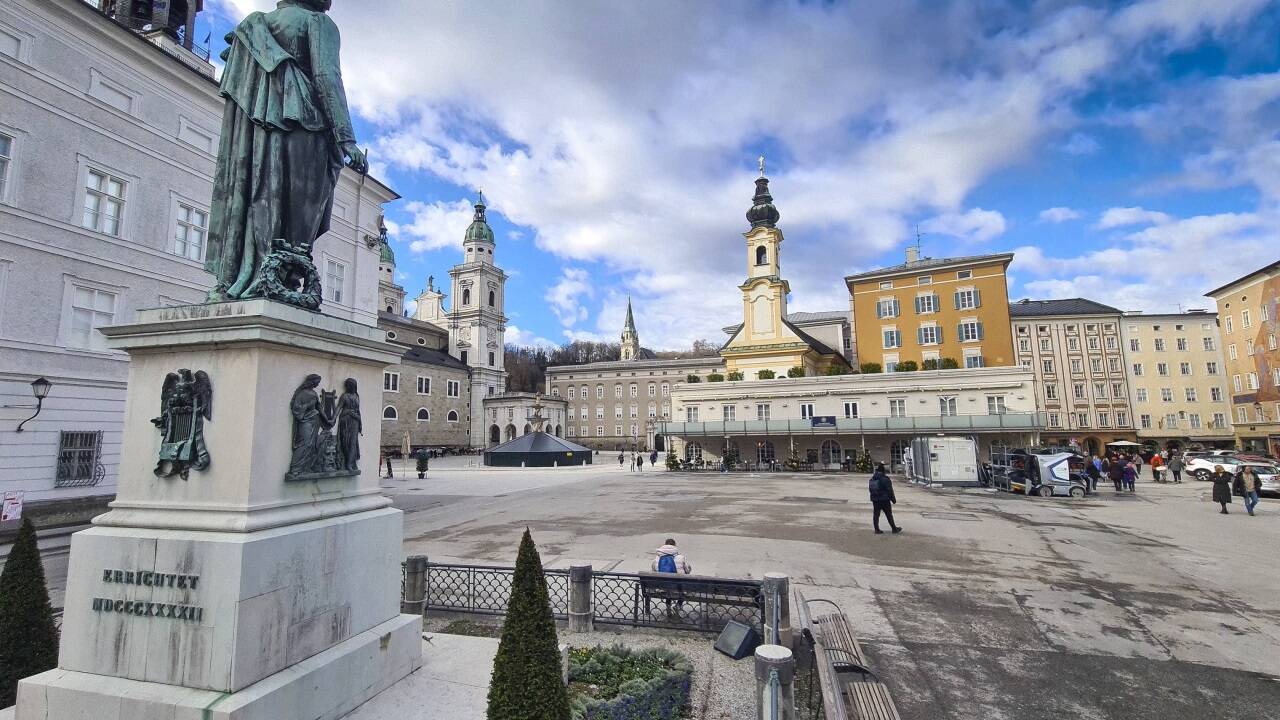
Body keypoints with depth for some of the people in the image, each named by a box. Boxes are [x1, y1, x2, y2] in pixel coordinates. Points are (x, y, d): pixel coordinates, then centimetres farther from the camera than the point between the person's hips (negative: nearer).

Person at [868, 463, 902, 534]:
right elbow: (889, 490, -12)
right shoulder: (885, 479, -16)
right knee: (889, 515, 6)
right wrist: (893, 499, -3)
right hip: (884, 499, -6)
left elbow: (870, 489, 15)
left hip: (875, 499, 6)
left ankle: (877, 529, 8)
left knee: (876, 514, 7)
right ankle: (894, 528, 17)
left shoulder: (872, 479, 7)